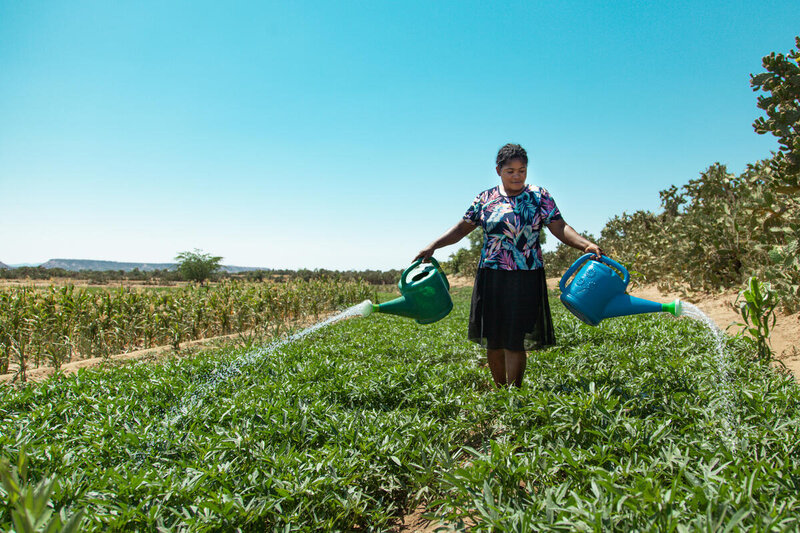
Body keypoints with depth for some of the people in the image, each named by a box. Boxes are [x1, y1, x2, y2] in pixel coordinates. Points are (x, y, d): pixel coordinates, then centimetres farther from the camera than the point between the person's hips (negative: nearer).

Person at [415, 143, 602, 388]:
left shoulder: (539, 196, 4)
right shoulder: (485, 199, 8)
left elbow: (560, 228, -3)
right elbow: (462, 228, 9)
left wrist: (586, 244, -19)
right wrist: (432, 246, -1)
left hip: (526, 279, -2)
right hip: (491, 278, 2)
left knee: (515, 340, -4)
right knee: (493, 339, 6)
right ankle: (499, 390, 23)